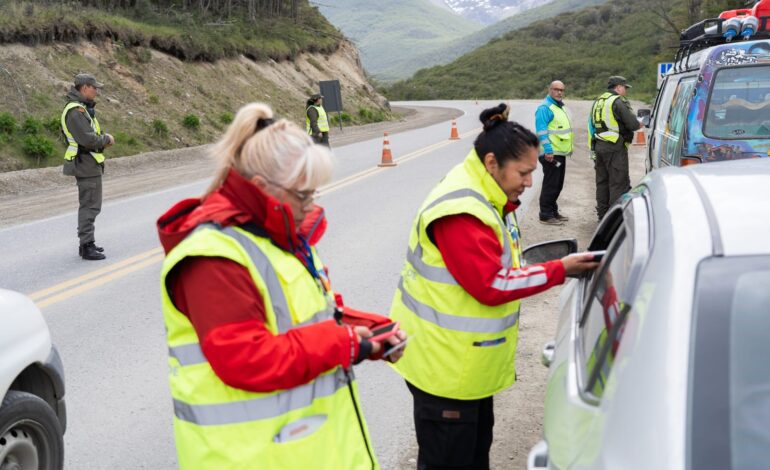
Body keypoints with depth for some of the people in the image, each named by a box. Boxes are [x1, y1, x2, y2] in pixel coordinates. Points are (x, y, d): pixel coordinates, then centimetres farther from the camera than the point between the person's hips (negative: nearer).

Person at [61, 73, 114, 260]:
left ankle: (87, 242, 27)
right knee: (90, 206, -8)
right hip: (87, 164, -11)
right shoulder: (76, 111, -18)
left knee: (89, 205, 18)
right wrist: (107, 139, -9)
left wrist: (104, 139, 2)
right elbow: (88, 139, -26)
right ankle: (87, 247, -5)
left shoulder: (82, 108, 15)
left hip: (88, 163, 11)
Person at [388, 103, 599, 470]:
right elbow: (491, 285, -26)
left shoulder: (487, 198, 9)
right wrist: (560, 270, -20)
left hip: (471, 360, 10)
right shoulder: (461, 212, -26)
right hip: (445, 365, -10)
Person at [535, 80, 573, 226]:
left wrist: (569, 148, 24)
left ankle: (553, 211, 25)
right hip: (551, 154, -10)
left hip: (560, 153, 10)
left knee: (558, 185, 15)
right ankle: (546, 215, -2)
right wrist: (548, 150, -27)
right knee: (550, 185, -7)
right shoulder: (545, 108, -12)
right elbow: (541, 130, -21)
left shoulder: (560, 107, 19)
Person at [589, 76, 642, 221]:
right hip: (615, 147, -8)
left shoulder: (598, 101, 16)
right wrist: (640, 124, 6)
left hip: (599, 145, 8)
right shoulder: (618, 102, -11)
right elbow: (633, 124, -14)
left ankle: (602, 214, 19)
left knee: (602, 181, 14)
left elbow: (592, 124, 19)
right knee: (619, 182, -4)